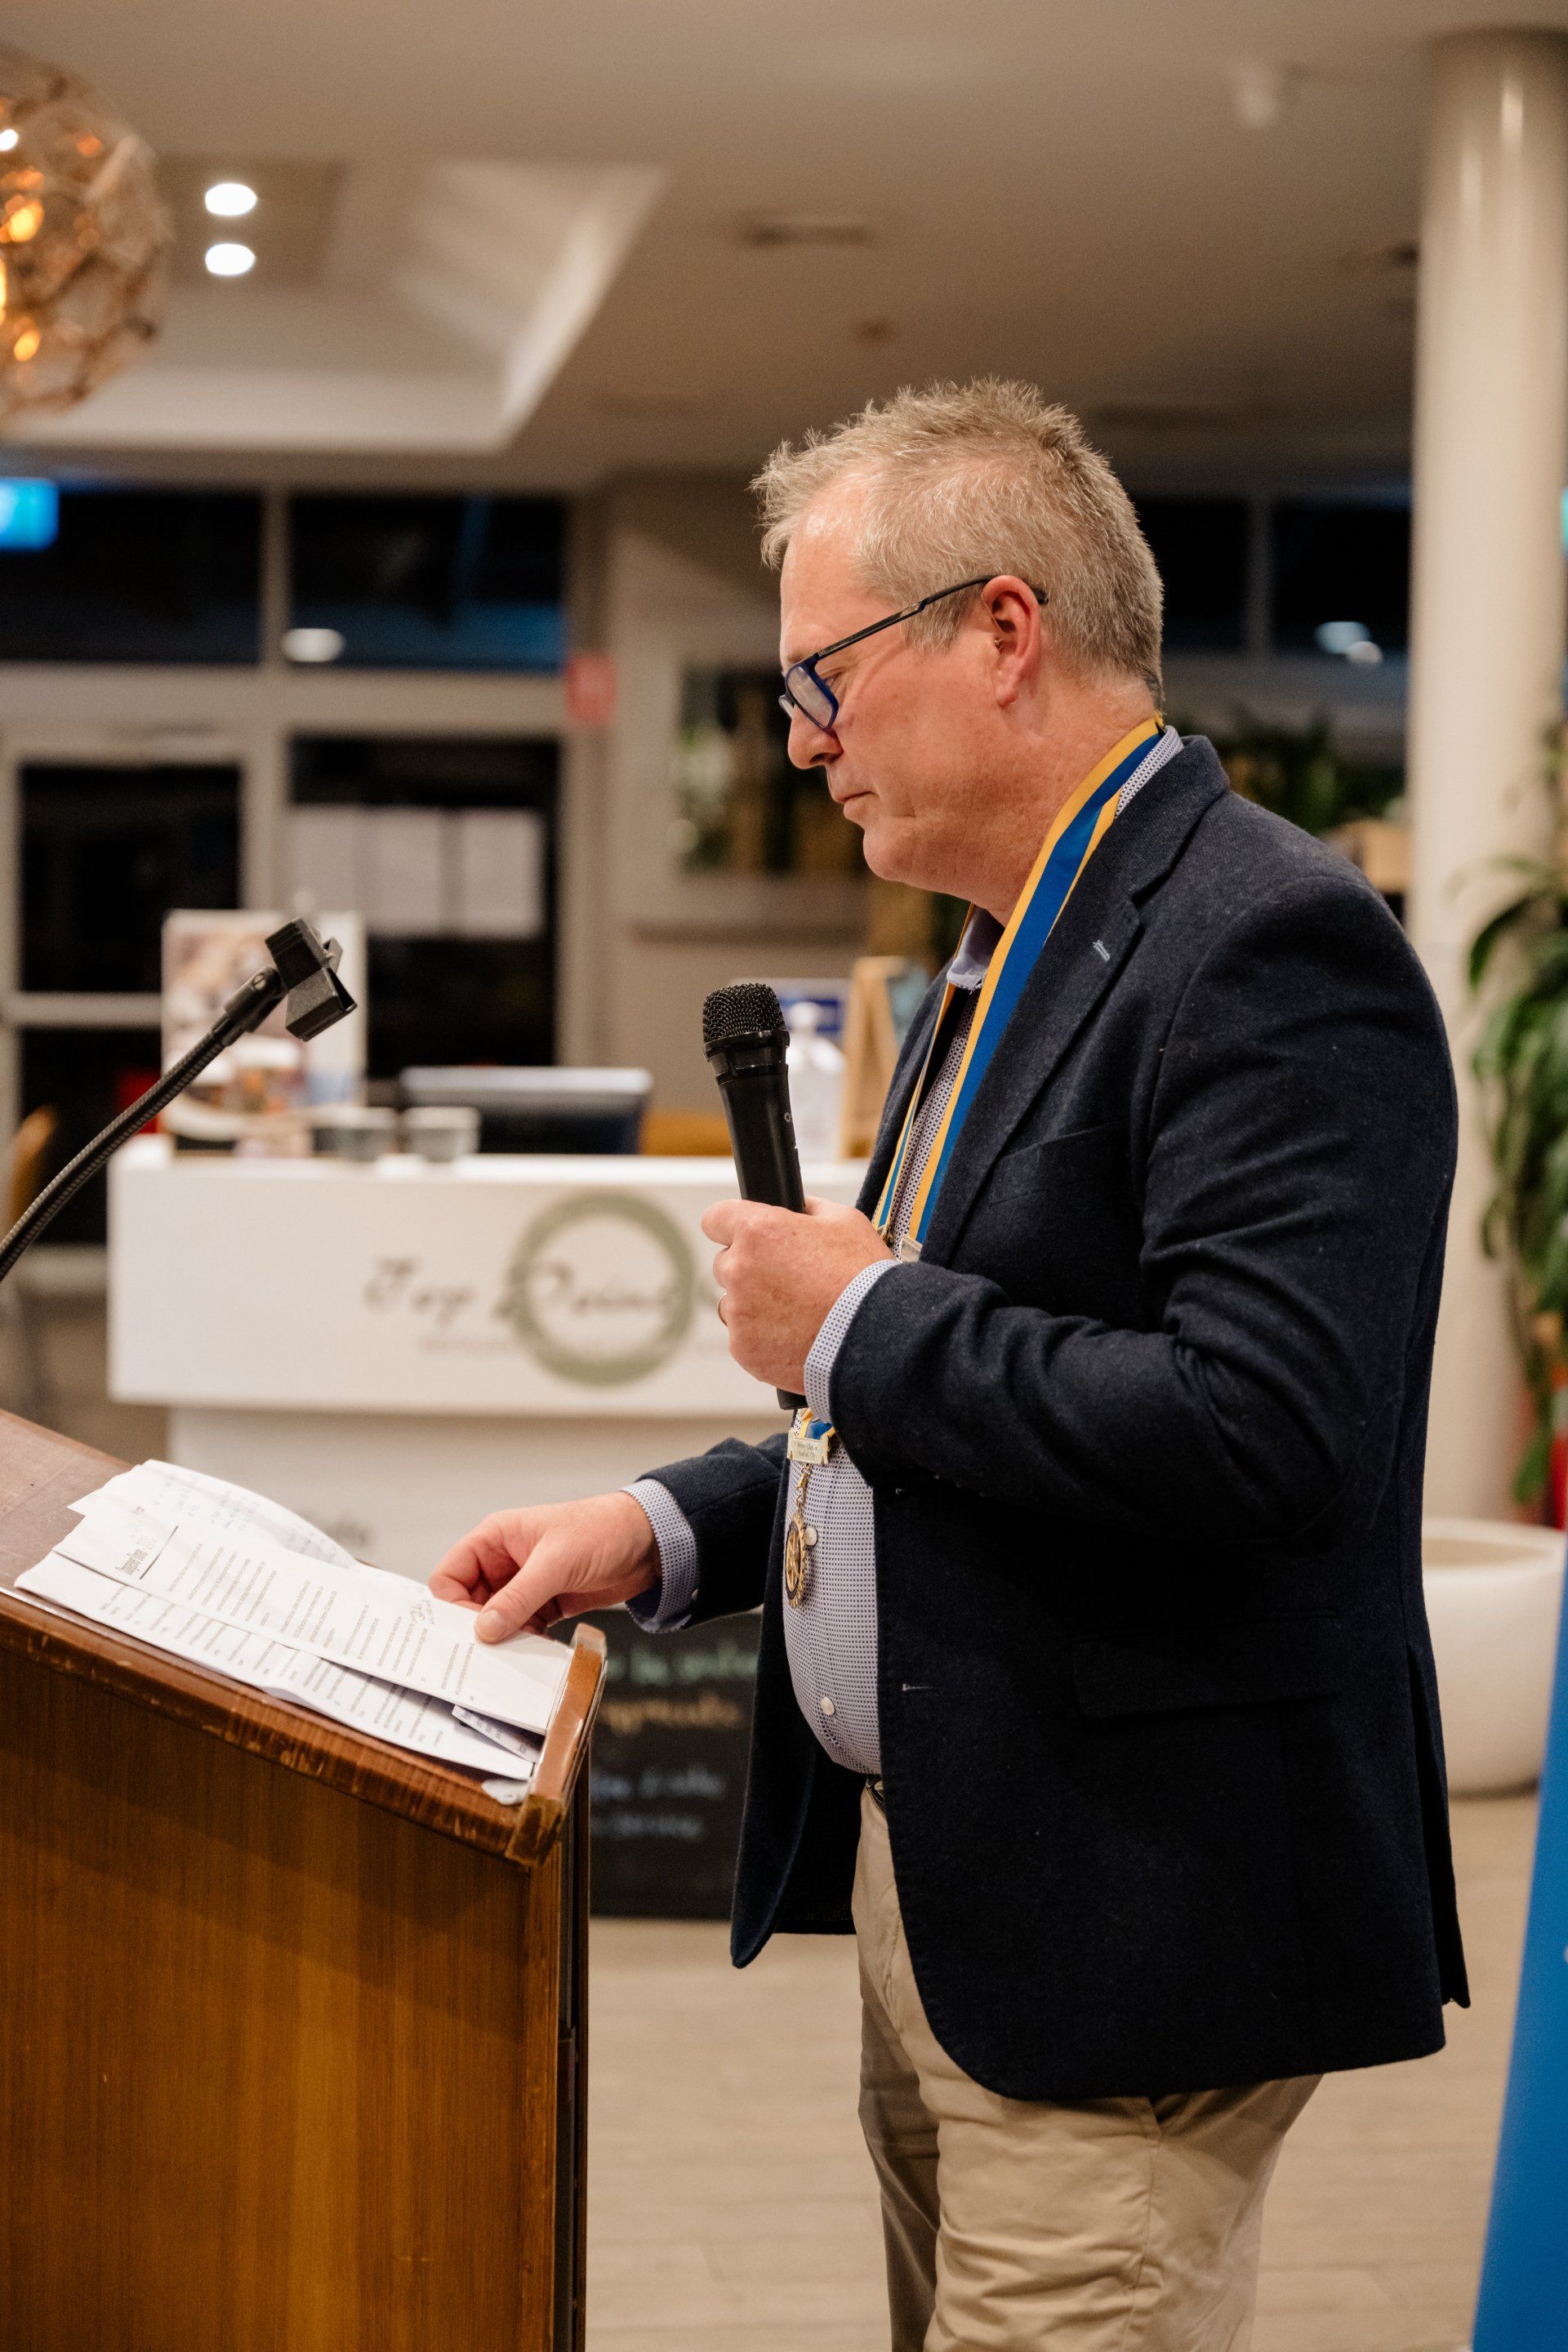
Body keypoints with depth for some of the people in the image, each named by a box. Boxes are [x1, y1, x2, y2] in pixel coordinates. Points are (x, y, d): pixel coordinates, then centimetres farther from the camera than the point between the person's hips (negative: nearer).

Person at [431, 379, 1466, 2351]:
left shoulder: (1267, 947, -17)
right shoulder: (1010, 955, 15)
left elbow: (1255, 1427, -29)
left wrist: (861, 1321, -17)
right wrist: (665, 1534, 9)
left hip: (1114, 1945, -10)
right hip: (929, 1886, 10)